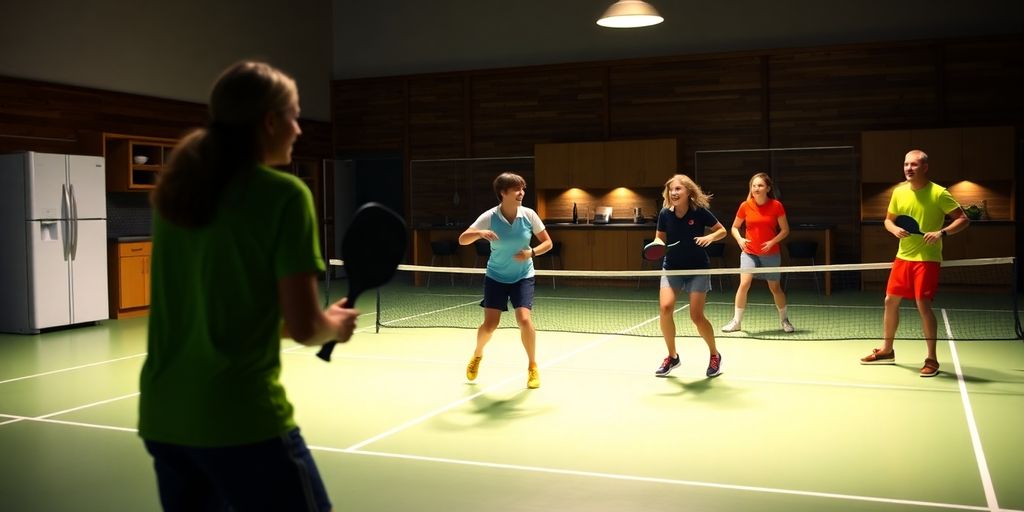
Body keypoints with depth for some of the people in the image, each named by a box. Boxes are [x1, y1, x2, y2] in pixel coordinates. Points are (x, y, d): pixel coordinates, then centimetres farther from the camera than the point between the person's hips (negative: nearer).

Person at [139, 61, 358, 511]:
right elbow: (303, 327, -14)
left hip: (161, 415, 7)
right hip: (241, 419, -7)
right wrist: (337, 324, 8)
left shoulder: (175, 190, 7)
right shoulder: (284, 194, -12)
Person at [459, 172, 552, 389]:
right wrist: (480, 233, -34)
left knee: (524, 320, -17)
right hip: (496, 276, 0)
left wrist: (532, 252, -22)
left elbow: (547, 242, -2)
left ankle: (532, 367, 4)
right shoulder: (489, 217, -15)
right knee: (490, 324, -3)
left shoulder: (529, 215, -11)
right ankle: (477, 355, 31)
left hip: (522, 276, 0)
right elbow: (462, 240, -14)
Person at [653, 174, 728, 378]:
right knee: (665, 308, -17)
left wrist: (710, 237, -23)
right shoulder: (665, 213, -8)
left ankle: (715, 355, 19)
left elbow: (722, 231, -3)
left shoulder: (700, 211, -15)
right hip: (672, 268, 3)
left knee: (696, 316, -8)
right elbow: (660, 238, 7)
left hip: (698, 269, -2)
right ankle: (672, 356, 4)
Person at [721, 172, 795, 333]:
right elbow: (735, 227, 8)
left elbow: (785, 230, -2)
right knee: (744, 284, -16)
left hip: (771, 253, 0)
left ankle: (784, 320, 32)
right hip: (749, 252, 0)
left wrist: (772, 242, -17)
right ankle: (736, 321, -5)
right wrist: (739, 239, -12)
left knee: (775, 288, 10)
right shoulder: (745, 206, -5)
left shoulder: (776, 205, -8)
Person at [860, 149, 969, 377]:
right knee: (890, 301, 10)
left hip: (927, 259, -6)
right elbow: (888, 220, 16)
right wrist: (895, 229, -6)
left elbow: (963, 220, -9)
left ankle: (932, 359, 2)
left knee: (923, 305, -11)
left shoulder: (939, 193, -11)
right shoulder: (899, 192, 4)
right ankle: (886, 351, 26)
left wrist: (942, 232, -24)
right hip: (903, 256, 6)